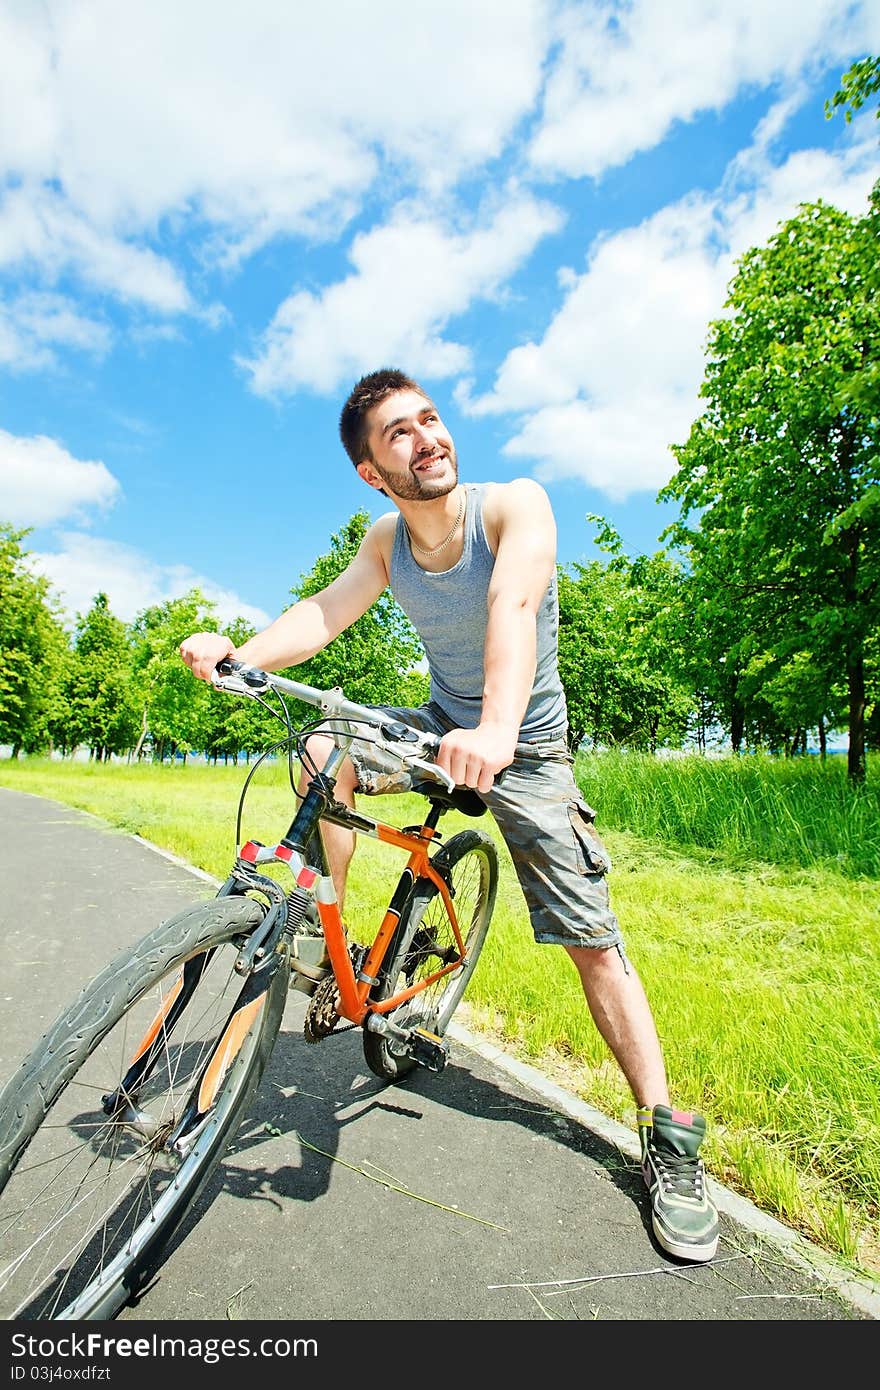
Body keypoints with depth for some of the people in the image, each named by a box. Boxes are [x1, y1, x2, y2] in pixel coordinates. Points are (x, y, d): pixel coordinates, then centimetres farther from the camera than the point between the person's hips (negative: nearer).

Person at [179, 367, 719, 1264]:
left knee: (592, 941, -7)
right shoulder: (386, 541, -4)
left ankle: (667, 1137, 12)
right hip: (440, 726, 4)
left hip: (526, 749, -4)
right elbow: (326, 611, -16)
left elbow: (514, 603, -38)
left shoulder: (515, 504, -20)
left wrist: (498, 728, -56)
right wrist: (237, 652, -36)